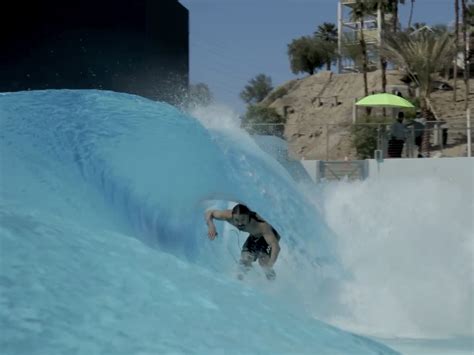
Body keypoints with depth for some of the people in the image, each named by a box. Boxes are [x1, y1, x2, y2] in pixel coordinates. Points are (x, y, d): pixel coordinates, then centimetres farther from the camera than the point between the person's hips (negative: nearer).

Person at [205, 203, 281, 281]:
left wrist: (269, 266, -66)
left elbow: (275, 246, -52)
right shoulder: (229, 216, -33)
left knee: (263, 261, -23)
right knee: (244, 261, -2)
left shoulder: (261, 225, -45)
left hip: (269, 235, -5)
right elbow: (209, 213, -17)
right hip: (254, 236, 5)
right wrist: (211, 227, -38)